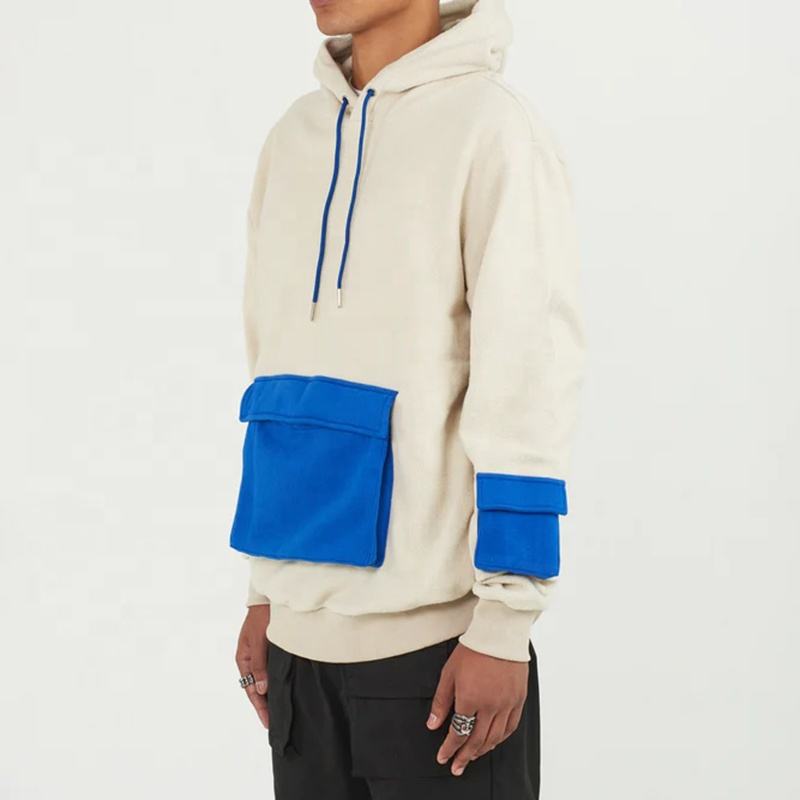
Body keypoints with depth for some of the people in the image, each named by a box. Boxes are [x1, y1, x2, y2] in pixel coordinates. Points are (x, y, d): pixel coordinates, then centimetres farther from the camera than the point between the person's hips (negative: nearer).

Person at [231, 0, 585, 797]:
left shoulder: (489, 124, -8)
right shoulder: (292, 139, 11)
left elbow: (529, 382, -11)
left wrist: (504, 622, -12)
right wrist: (265, 587, 15)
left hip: (433, 631, -5)